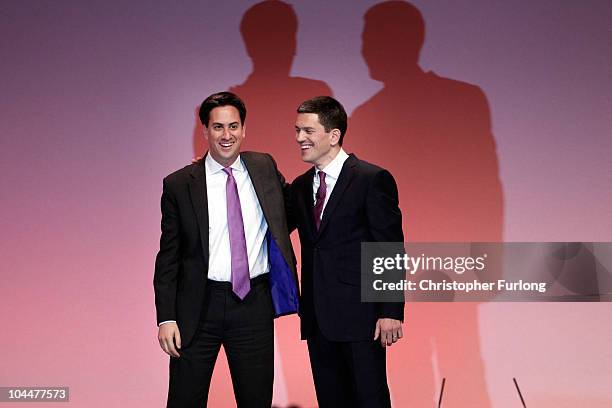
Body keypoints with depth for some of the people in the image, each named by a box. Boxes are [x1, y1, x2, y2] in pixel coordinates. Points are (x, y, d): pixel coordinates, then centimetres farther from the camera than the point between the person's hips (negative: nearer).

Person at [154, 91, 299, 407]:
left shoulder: (264, 168, 6)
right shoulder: (178, 185, -1)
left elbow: (290, 201, 27)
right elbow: (168, 256, 0)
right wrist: (166, 318, -6)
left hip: (255, 302, 2)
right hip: (199, 307, -2)